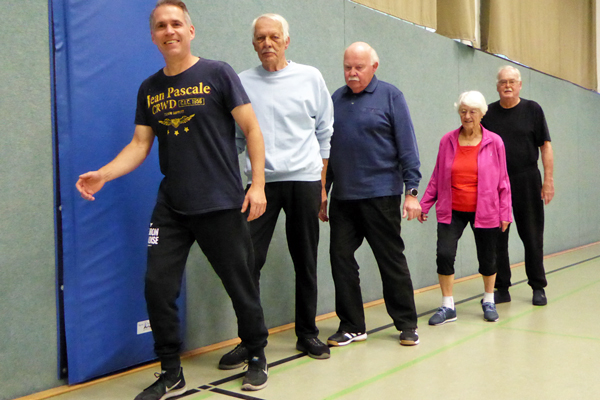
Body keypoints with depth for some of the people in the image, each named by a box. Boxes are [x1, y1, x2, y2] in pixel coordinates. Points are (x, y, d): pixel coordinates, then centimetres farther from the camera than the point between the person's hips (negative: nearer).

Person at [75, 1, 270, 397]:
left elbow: (252, 130, -4)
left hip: (221, 205, -4)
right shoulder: (149, 89, 11)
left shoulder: (217, 74, -2)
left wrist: (257, 185, -11)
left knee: (241, 286, 4)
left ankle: (257, 358, 27)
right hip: (171, 207, 4)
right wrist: (103, 175, -7)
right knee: (158, 287, 1)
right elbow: (140, 144, 10)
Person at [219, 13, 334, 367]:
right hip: (261, 181, 0)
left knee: (306, 262, 7)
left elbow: (325, 133, 10)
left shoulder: (310, 78, 7)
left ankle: (307, 333, 22)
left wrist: (322, 185, 6)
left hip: (304, 181, 0)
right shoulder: (242, 83, 8)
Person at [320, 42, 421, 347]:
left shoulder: (390, 96, 0)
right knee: (341, 258, 4)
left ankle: (407, 324, 19)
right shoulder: (336, 99, 11)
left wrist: (411, 191, -9)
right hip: (342, 196, 4)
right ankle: (351, 326, 17)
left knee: (392, 260, 4)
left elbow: (407, 147, -3)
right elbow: (326, 149, 14)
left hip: (381, 194, -4)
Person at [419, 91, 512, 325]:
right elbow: (437, 177, 9)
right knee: (444, 255, -11)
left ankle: (488, 301, 35)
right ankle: (447, 307, 6)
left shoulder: (494, 142, 0)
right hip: (452, 211, 1)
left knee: (487, 258, 10)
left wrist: (505, 212, 2)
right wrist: (424, 204, 6)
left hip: (485, 212, 0)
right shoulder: (447, 141, 2)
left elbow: (502, 180, 4)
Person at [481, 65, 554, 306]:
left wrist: (548, 180, -6)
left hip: (527, 182, -1)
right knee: (497, 238, 4)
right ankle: (502, 289, 15)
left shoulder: (532, 110, 3)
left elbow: (545, 146, 1)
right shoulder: (489, 113, 7)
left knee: (532, 237, 4)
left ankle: (538, 288, 16)